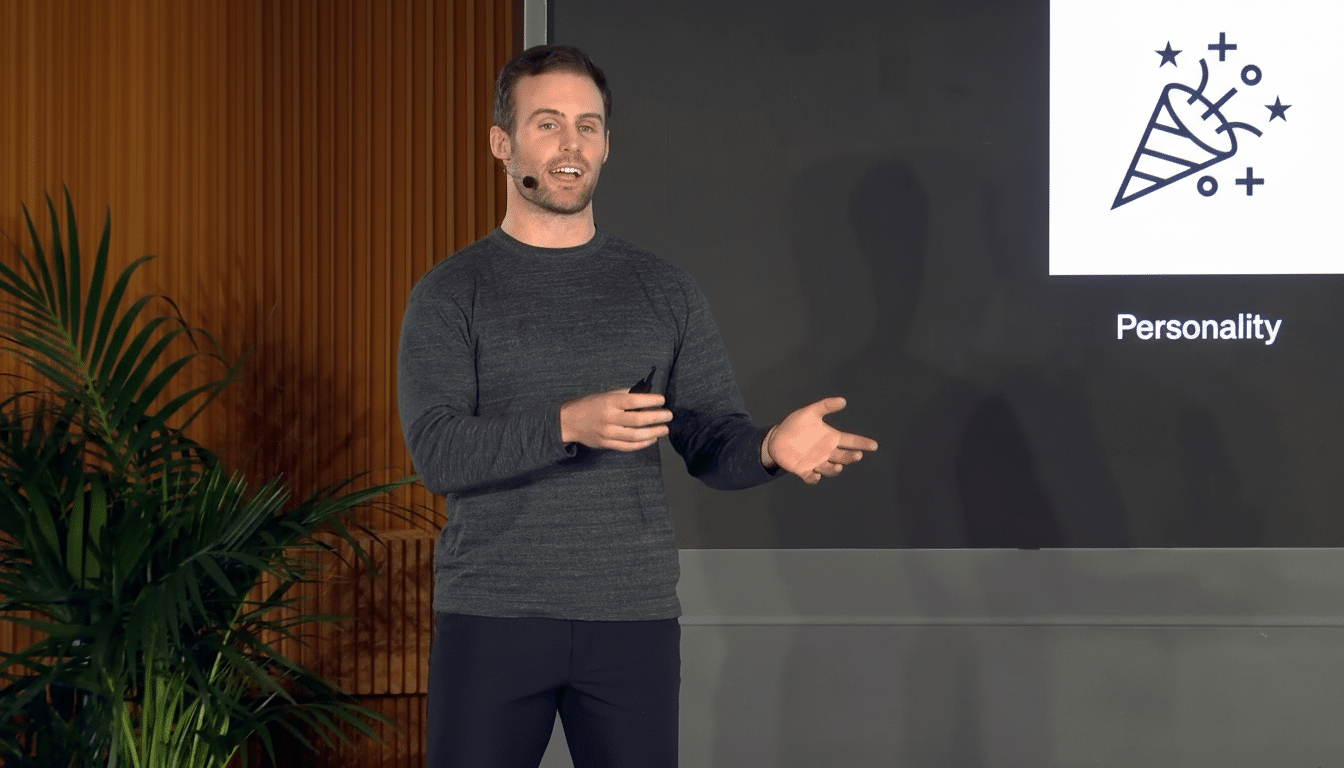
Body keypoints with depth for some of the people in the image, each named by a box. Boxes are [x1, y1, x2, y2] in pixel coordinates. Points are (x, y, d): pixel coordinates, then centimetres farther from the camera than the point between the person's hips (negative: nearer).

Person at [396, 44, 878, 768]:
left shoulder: (663, 290, 10)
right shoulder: (450, 293, 1)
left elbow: (713, 441, 7)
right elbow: (437, 451, -11)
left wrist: (769, 447, -17)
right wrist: (569, 425, -26)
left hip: (635, 622, 2)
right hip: (491, 619, -2)